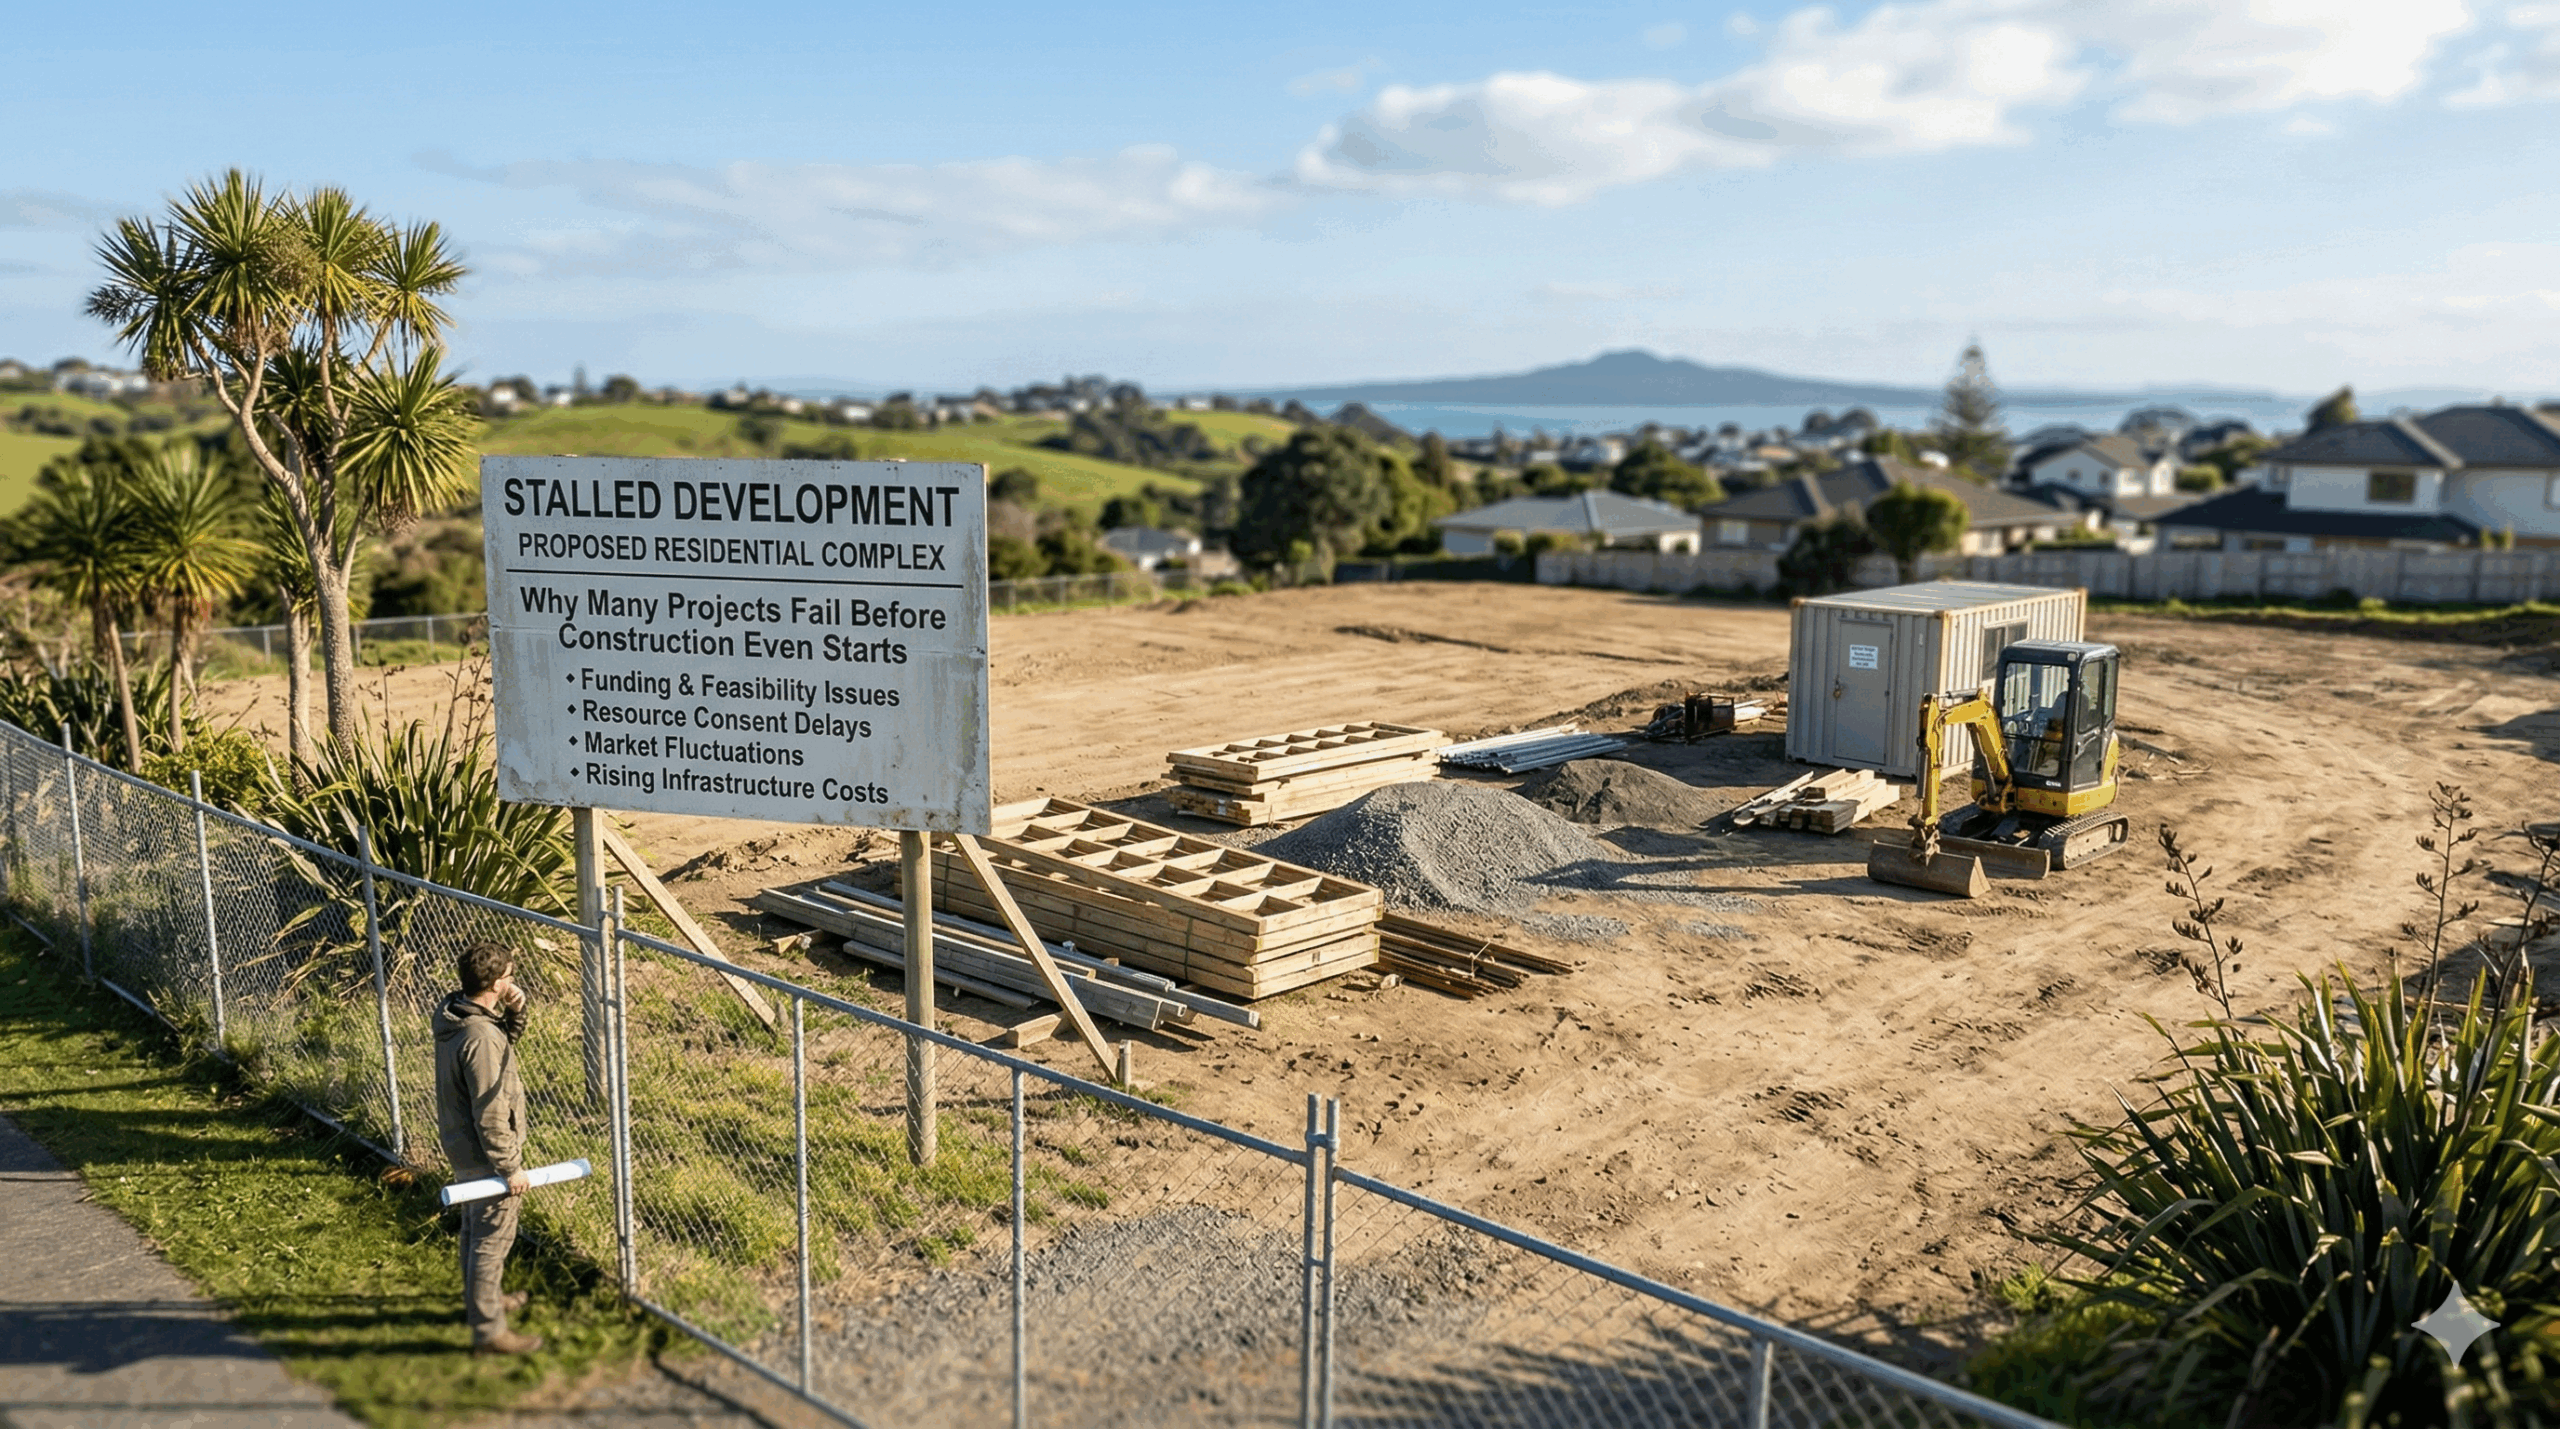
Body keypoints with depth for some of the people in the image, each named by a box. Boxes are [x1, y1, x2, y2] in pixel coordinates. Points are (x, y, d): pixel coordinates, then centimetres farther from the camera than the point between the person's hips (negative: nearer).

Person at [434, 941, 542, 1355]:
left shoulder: (450, 1013, -3)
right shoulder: (481, 1038, -31)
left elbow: (509, 1038, 14)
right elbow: (490, 1114, -27)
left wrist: (514, 1009, -7)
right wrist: (510, 1168, -18)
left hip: (461, 1146, 9)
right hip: (485, 1155, -9)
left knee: (475, 1229, 26)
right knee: (492, 1240, 4)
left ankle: (480, 1299, 44)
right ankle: (488, 1330, 15)